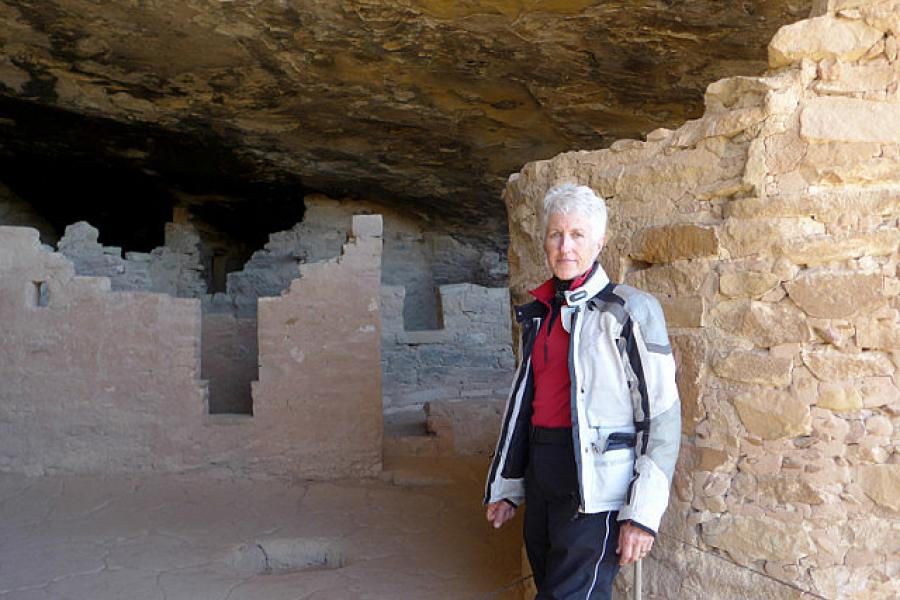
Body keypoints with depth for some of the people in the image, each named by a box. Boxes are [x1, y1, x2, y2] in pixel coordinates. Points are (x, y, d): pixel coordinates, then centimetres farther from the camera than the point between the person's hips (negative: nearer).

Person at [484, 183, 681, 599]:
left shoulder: (628, 312, -7)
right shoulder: (538, 315, 14)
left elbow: (662, 416, -11)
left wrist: (643, 512, -15)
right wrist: (505, 487, 18)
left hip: (596, 485, -7)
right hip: (540, 480, 7)